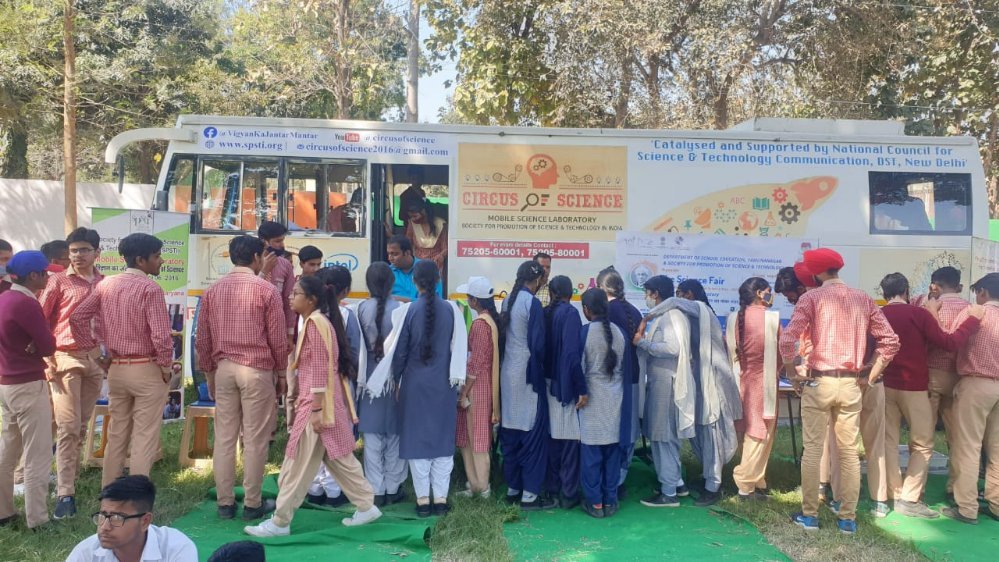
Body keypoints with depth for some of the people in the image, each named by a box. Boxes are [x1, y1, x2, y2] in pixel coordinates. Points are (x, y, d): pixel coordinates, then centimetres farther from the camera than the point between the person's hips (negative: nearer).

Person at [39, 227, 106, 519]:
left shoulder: (104, 283, 9)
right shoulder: (59, 281, -1)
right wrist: (47, 359, -8)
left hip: (95, 360, 4)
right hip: (66, 359, -4)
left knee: (82, 426, 10)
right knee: (68, 427, -7)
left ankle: (69, 476, 24)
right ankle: (65, 494, -5)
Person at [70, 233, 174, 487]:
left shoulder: (106, 285, 5)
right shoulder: (150, 288, -15)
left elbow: (77, 317, 6)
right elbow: (161, 335, -22)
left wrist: (95, 353, 11)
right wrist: (165, 367, -7)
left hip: (116, 368, 7)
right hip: (146, 370, -7)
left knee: (116, 435, 18)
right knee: (144, 439, 2)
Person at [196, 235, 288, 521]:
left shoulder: (213, 290, 6)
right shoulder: (266, 290, -7)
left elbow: (203, 339, 9)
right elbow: (277, 338, -6)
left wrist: (209, 372, 19)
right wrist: (282, 373, 5)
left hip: (224, 368, 5)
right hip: (257, 369, -4)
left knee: (224, 436, 9)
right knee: (255, 438, 2)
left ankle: (225, 502, 16)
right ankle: (252, 503, 10)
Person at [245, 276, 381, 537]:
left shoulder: (315, 322, -14)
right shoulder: (316, 321, 17)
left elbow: (320, 368, -19)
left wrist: (316, 409, -21)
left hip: (317, 402, -10)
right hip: (317, 401, 10)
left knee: (298, 464, -2)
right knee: (338, 457, 15)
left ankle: (280, 522, 8)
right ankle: (366, 507, 21)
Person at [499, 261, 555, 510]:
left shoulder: (507, 301, 8)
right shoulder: (532, 303, -14)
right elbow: (537, 343, -14)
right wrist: (539, 371, -2)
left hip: (507, 373, 8)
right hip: (527, 375, -7)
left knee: (510, 432, 12)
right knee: (533, 433, 0)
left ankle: (512, 488, 21)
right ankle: (530, 494, 3)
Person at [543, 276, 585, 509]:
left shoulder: (545, 313, 6)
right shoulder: (570, 313, -14)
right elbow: (572, 353, -22)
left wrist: (545, 379, 16)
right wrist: (581, 388, -20)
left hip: (549, 382, 6)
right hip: (566, 385, -6)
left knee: (554, 437, 15)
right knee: (570, 439, 2)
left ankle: (553, 489, 23)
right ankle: (568, 494, 7)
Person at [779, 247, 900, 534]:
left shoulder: (812, 297, -6)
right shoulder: (863, 299, 6)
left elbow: (788, 339, -16)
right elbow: (890, 341, 4)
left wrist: (790, 370, -2)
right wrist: (871, 375, 10)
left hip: (819, 382, -3)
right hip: (851, 385, 4)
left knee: (812, 451, 5)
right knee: (849, 452, 11)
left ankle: (809, 515, 12)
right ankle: (848, 518, 16)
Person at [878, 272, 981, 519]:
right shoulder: (918, 314, -9)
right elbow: (949, 343, -11)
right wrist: (974, 319, -1)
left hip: (885, 385, 4)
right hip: (913, 387, -4)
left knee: (889, 441, 8)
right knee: (922, 444, 6)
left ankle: (894, 496, 9)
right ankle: (909, 499, 0)